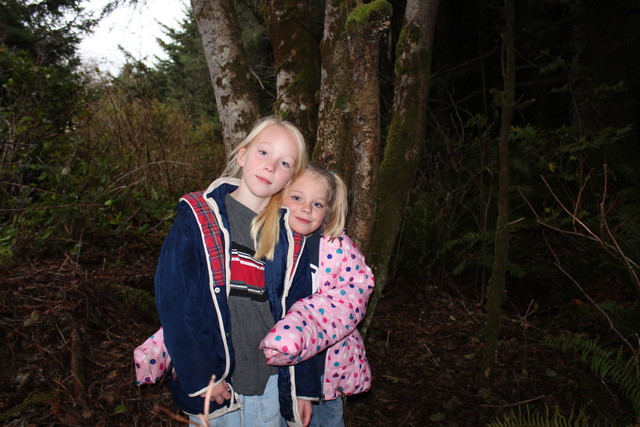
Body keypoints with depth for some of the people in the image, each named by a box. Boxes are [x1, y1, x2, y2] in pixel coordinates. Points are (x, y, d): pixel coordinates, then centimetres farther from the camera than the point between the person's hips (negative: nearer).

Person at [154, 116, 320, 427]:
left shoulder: (290, 238, 1)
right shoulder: (198, 218, -9)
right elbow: (173, 300, -13)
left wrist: (303, 387, 4)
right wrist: (200, 376, -15)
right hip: (214, 386, -3)